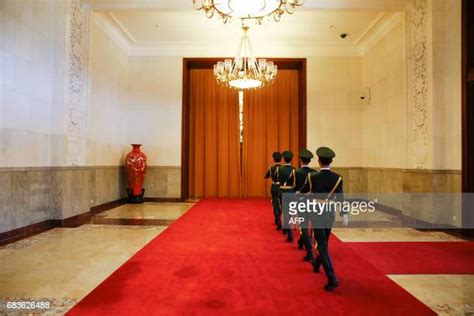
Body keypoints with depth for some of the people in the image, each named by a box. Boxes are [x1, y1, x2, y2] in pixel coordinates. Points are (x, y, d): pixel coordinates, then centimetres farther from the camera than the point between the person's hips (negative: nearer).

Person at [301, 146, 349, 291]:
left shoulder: (312, 177, -12)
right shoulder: (337, 178, -9)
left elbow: (303, 191, 5)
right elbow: (340, 198, -17)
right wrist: (344, 215, -15)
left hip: (316, 214, -3)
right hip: (330, 214, 3)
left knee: (322, 245, 0)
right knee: (323, 241, 24)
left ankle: (332, 278, -9)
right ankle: (316, 264, 47)